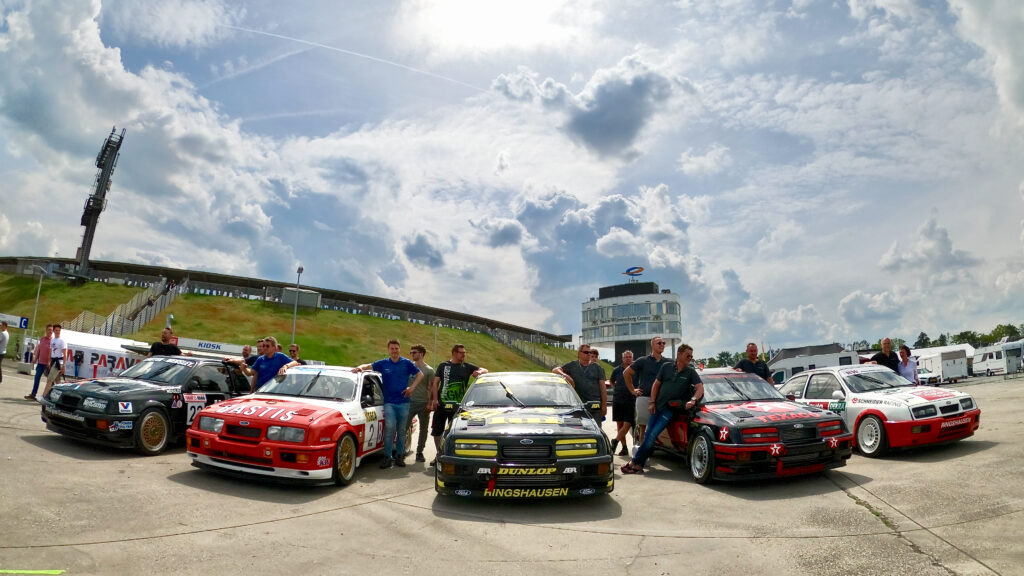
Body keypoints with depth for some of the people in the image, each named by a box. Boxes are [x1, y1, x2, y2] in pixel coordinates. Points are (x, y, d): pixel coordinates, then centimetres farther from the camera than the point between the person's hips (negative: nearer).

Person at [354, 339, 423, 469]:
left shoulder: (406, 363, 5)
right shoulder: (383, 363, 7)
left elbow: (420, 374, 10)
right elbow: (369, 366, 5)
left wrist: (412, 387, -1)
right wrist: (360, 367, -17)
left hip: (403, 402, 1)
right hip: (389, 402, -1)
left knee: (401, 430, 6)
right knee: (389, 428, -14)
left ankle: (399, 457, 16)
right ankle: (388, 457, -7)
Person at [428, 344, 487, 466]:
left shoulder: (467, 367, 9)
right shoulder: (443, 365, 8)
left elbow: (485, 370, 8)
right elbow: (435, 383, 5)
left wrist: (480, 371, -16)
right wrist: (435, 399, -6)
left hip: (458, 406, 0)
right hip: (441, 404, 0)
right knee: (437, 432, 6)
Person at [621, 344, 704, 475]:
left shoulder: (690, 372, 2)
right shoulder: (666, 366, 7)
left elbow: (700, 387, -9)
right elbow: (656, 385, 10)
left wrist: (693, 400, -27)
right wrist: (652, 402, 3)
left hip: (671, 410, -3)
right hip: (658, 406, 3)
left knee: (652, 435, -12)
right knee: (648, 434, 3)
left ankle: (635, 463, -5)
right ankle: (639, 465, 10)